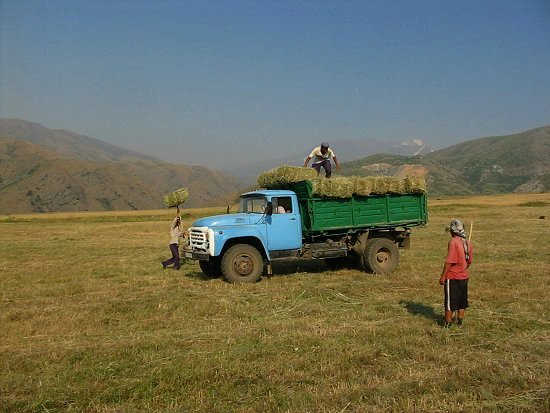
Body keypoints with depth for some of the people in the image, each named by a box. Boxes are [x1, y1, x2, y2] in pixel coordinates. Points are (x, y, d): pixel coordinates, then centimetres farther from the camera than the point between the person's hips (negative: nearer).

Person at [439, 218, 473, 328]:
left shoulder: (453, 242, -18)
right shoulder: (468, 242, 4)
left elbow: (449, 261, -20)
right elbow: (469, 261, 11)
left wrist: (443, 276, -15)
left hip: (452, 277, -7)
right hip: (464, 276, 7)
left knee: (449, 300, 3)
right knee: (462, 299, 16)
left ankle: (448, 323, 8)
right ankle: (460, 320, 26)